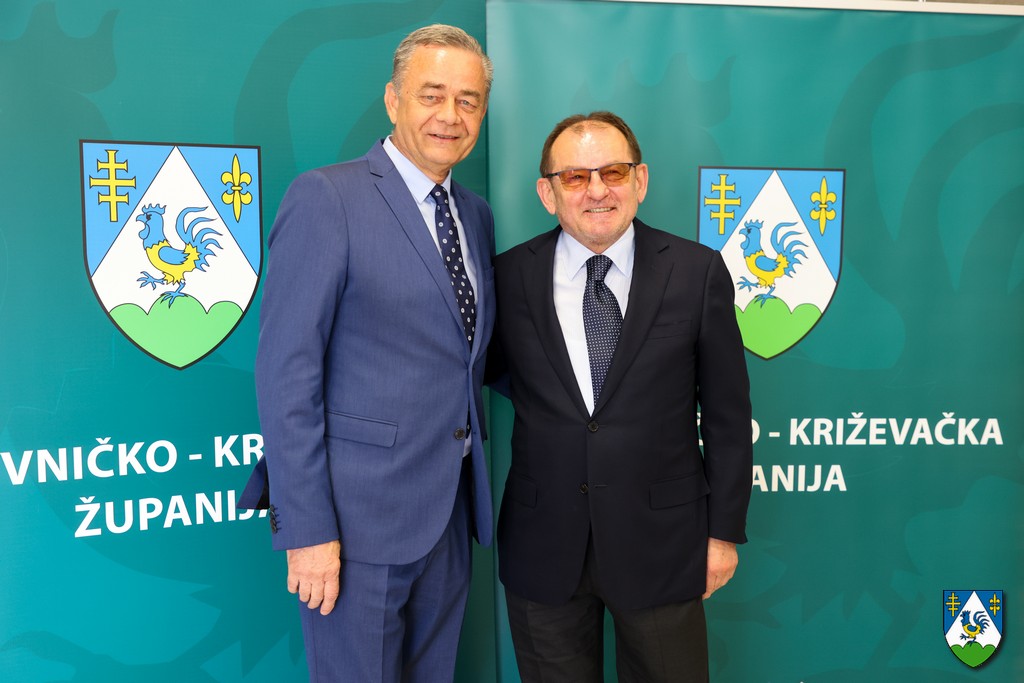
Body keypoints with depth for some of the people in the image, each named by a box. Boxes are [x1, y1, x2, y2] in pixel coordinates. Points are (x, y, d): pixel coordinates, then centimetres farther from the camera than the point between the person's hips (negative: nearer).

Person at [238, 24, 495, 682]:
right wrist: (306, 528, -16)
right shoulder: (326, 198, -10)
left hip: (451, 509, 6)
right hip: (361, 514, -6)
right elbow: (286, 371, -14)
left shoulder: (476, 213, 10)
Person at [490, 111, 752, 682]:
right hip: (543, 550, 1)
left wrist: (725, 530, 1)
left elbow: (727, 413, -1)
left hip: (661, 544, -1)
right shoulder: (509, 277, -3)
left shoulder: (698, 272, -6)